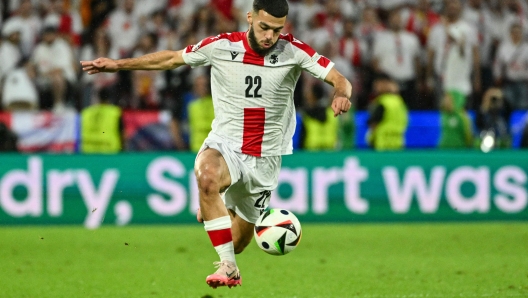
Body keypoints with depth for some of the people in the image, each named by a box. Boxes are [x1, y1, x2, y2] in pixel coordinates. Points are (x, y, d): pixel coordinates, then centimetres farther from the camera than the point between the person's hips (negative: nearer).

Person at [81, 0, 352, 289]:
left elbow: (339, 80, -8)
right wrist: (118, 64, 4)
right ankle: (228, 267, -28)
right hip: (225, 144, -1)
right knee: (207, 175, -38)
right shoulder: (221, 46, -7)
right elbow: (171, 58, 6)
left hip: (265, 159, 1)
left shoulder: (294, 51, -9)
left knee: (239, 239, 8)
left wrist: (341, 94, -32)